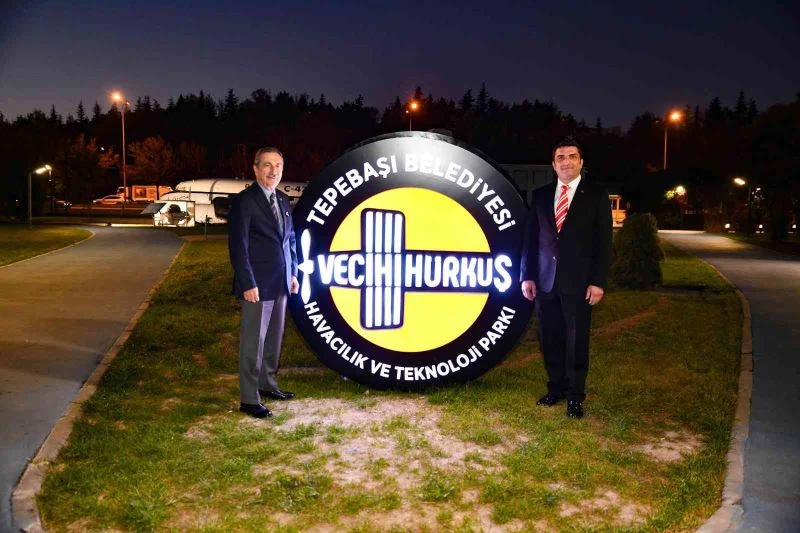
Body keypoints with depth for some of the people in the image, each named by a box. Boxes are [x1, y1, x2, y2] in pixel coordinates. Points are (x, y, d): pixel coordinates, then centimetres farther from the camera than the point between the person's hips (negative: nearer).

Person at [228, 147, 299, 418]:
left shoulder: (283, 200, 12)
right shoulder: (244, 200, -11)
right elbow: (238, 245, -14)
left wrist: (293, 273, 13)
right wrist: (248, 283, -18)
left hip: (281, 283, 7)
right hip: (257, 284, -7)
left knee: (274, 338, 15)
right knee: (253, 342, 0)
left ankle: (267, 384, 31)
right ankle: (249, 399, 10)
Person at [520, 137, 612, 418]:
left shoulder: (596, 195, 1)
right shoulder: (540, 195, 9)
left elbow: (603, 242, -2)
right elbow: (530, 238, 9)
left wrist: (598, 281, -9)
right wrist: (527, 276, 3)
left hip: (578, 282, -3)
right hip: (545, 281, 3)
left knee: (577, 341, 3)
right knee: (550, 339, 9)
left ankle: (575, 396, 16)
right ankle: (556, 387, 25)